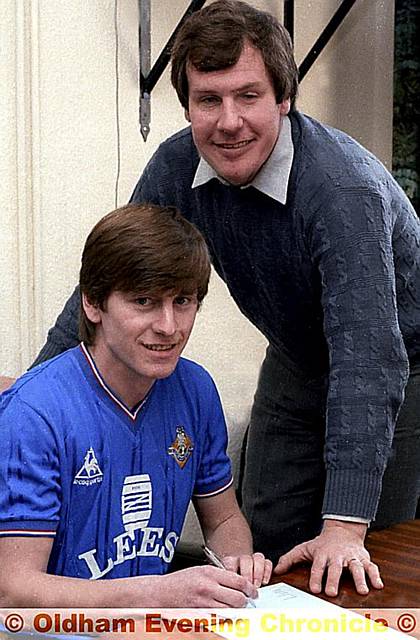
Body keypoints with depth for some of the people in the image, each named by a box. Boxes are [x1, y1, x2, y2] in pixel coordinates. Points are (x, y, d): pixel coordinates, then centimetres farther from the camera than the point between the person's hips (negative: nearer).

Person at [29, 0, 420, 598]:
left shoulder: (342, 187, -36)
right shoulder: (176, 168, -17)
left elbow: (369, 357, -40)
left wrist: (345, 526, -44)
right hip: (296, 363, 5)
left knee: (364, 567, -2)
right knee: (268, 538, 11)